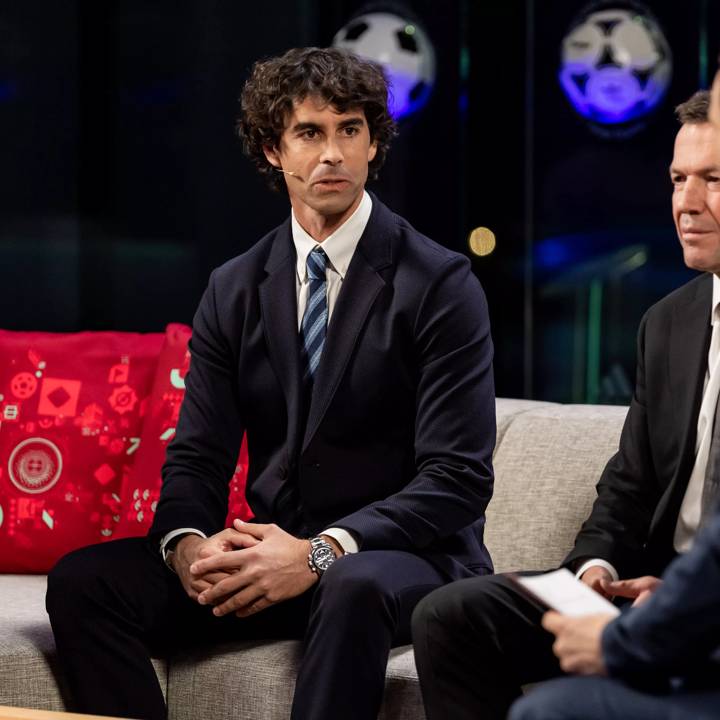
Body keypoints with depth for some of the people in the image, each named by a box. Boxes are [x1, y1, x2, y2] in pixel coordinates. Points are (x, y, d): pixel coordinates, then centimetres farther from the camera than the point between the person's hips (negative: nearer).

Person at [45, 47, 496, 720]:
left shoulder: (440, 284, -5)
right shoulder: (233, 291, 10)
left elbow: (458, 477, -11)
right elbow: (195, 456, 8)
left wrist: (321, 553, -23)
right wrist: (187, 543, -16)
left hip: (404, 558, -4)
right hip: (270, 552, 5)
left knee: (354, 586, -40)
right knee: (81, 582, -16)